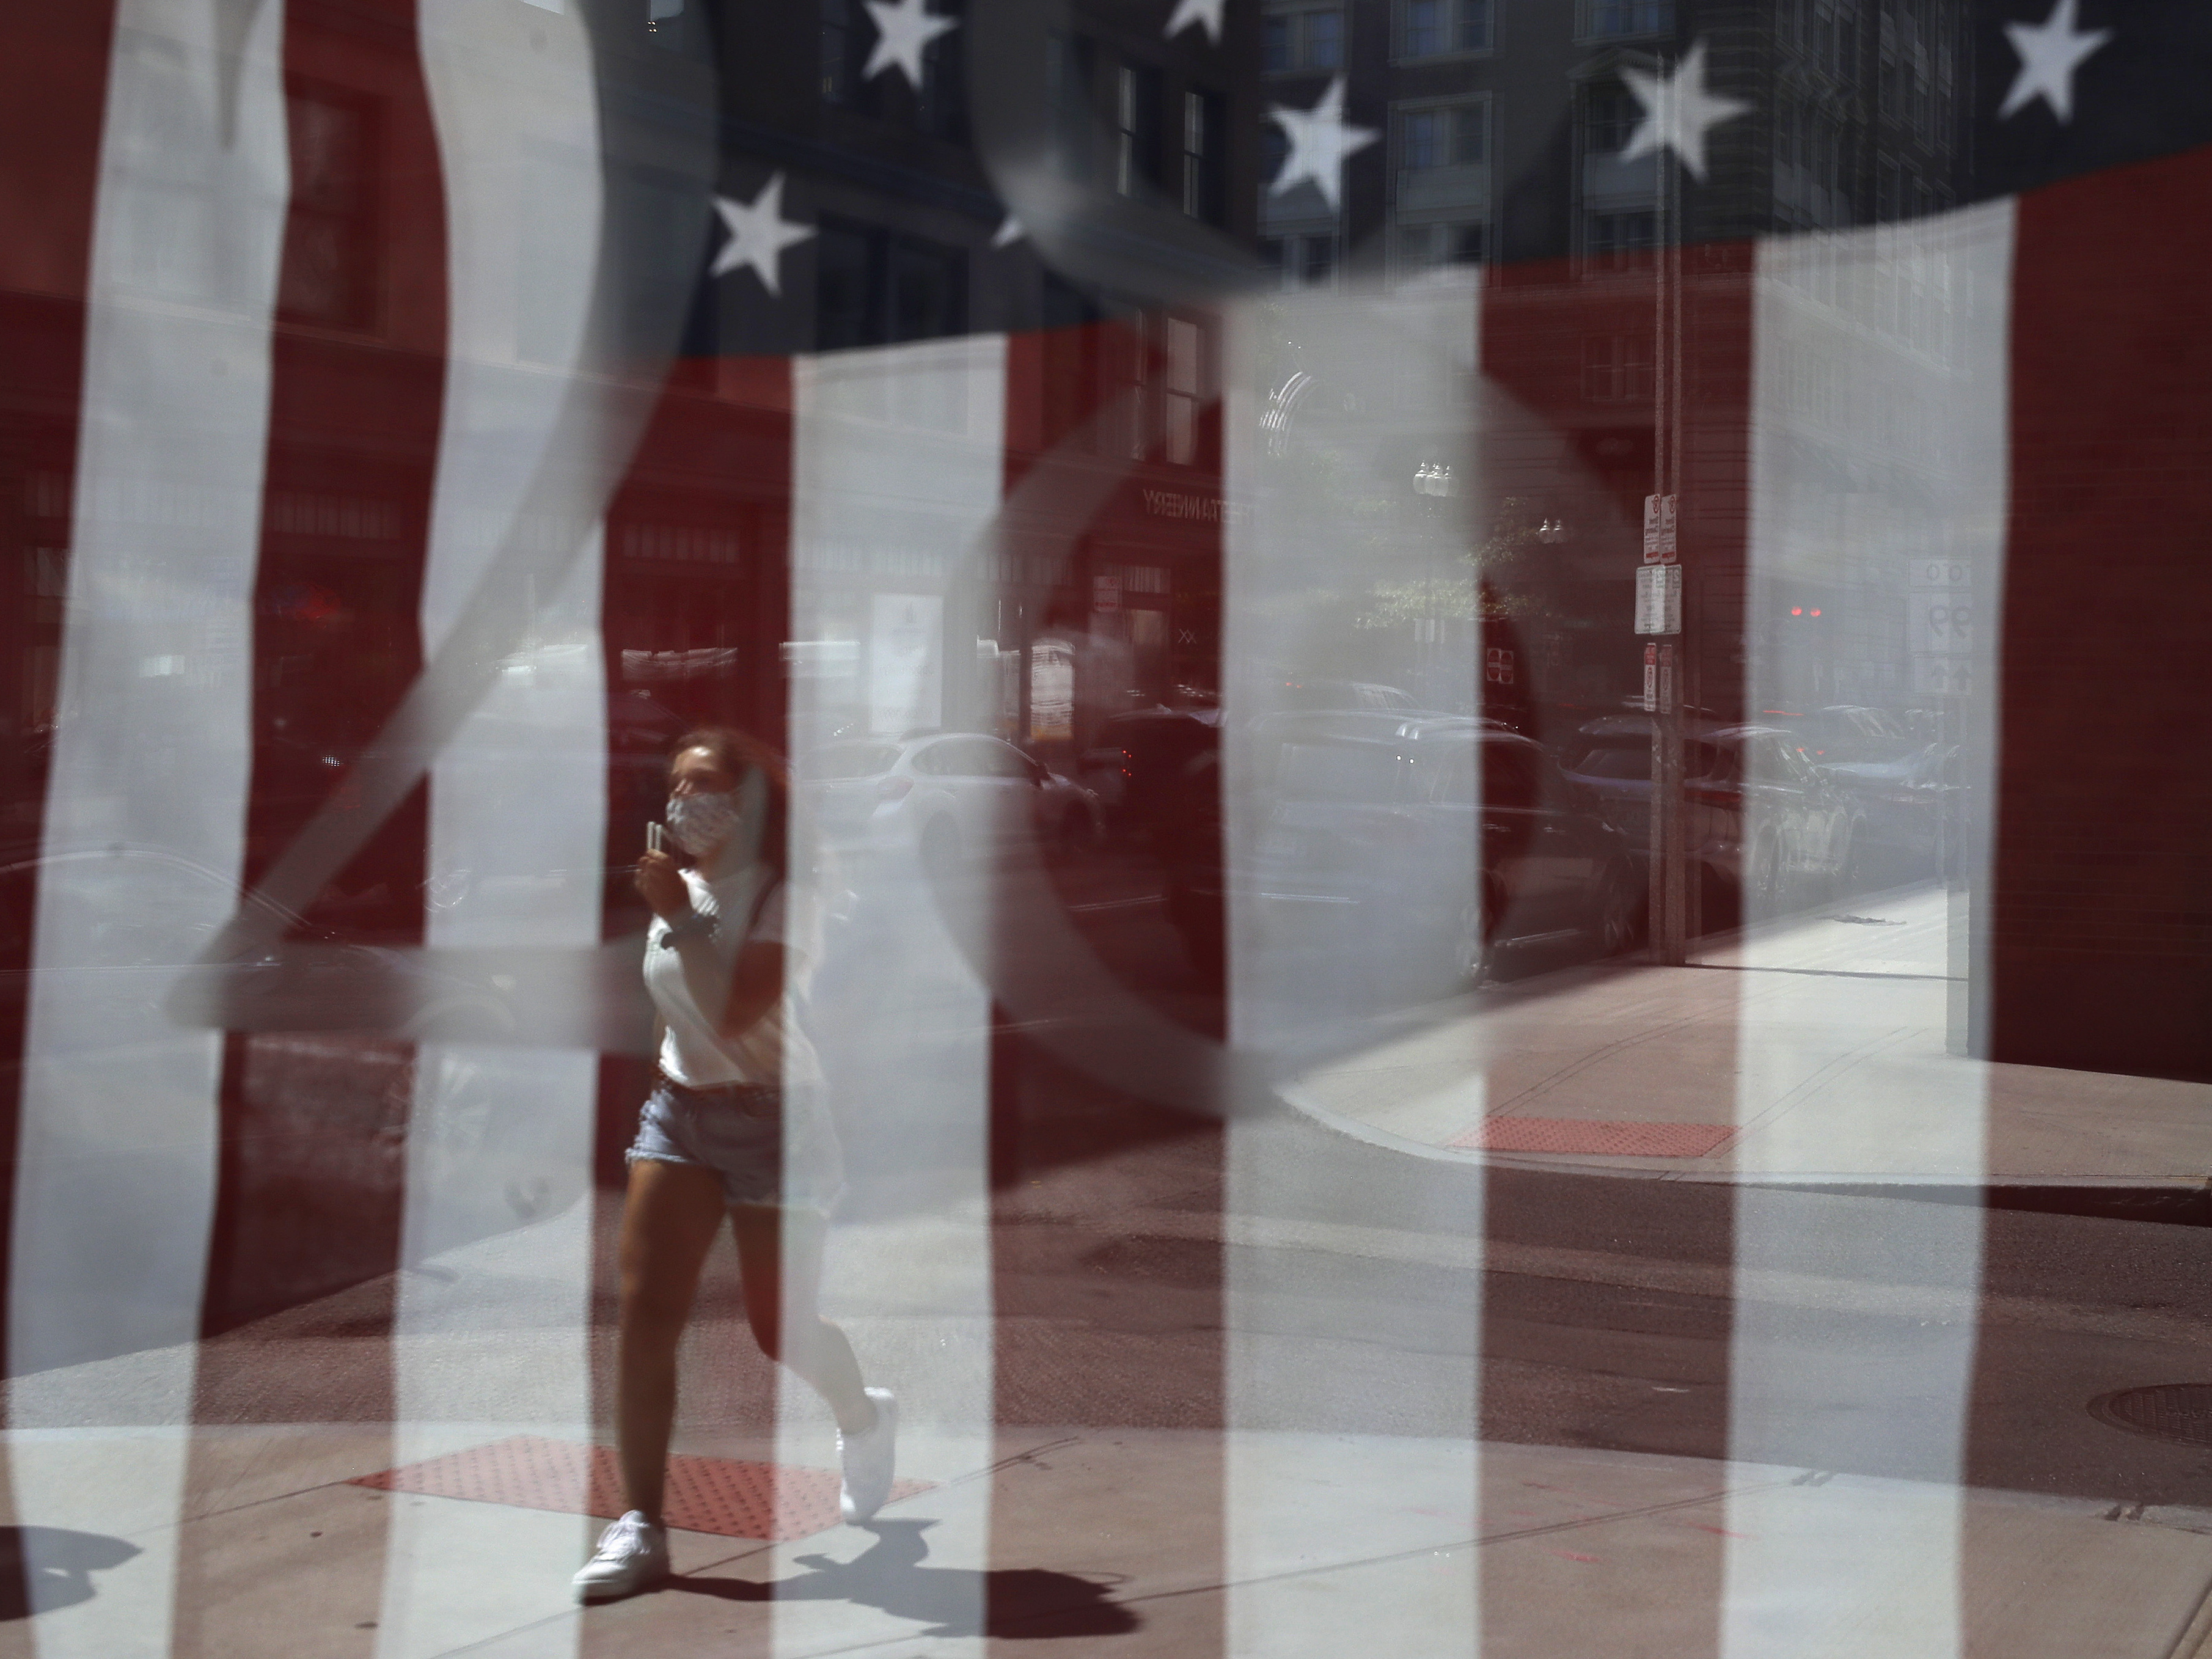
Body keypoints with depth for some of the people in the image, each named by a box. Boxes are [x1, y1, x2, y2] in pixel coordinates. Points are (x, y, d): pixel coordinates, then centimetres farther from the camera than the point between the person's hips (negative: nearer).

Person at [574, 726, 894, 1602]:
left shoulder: (782, 898, -14)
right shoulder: (677, 888, 7)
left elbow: (734, 1012, -28)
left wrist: (678, 915, -27)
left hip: (773, 1118, -5)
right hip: (678, 1110, 6)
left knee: (781, 1328, 4)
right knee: (644, 1313, -9)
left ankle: (865, 1420, 38)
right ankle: (641, 1524, -6)